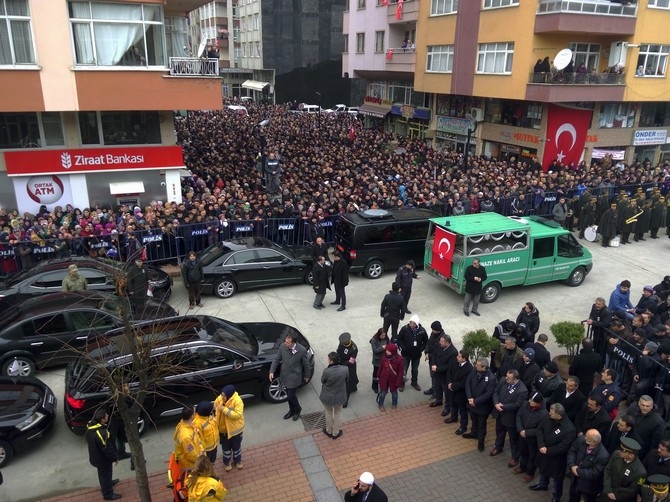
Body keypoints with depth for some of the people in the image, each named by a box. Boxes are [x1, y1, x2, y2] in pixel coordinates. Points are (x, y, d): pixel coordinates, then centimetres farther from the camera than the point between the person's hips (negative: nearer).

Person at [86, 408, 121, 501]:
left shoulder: (90, 426, -14)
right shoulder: (101, 433, -41)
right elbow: (107, 449, -28)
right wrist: (115, 458, -11)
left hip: (95, 456, 8)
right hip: (102, 459, -8)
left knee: (102, 473, 32)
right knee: (106, 474, 15)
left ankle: (107, 483, 56)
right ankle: (108, 494, 35)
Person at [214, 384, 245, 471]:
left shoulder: (237, 401, -28)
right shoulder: (219, 399, -14)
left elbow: (237, 415, -33)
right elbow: (214, 409, 4)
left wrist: (224, 409, -37)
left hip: (235, 429, -3)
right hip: (223, 429, 3)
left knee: (236, 446, 20)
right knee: (225, 447, 21)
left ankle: (238, 461, 45)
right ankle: (227, 462, 45)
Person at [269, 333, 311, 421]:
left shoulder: (302, 350, -25)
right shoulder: (282, 346, -15)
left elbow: (306, 364, -9)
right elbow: (276, 359, -2)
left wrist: (306, 376, 3)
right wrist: (272, 371, -8)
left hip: (294, 377, -4)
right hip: (285, 376, 4)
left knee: (291, 396, 1)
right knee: (289, 395, 20)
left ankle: (297, 409, 32)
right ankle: (292, 410, 45)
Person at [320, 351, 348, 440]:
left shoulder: (326, 371, -31)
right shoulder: (345, 369, -22)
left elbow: (322, 381, -10)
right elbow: (346, 380, -3)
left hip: (327, 397, -2)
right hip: (340, 397, 2)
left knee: (328, 414, 26)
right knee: (337, 415, 25)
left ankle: (329, 431, 47)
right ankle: (335, 433, 43)